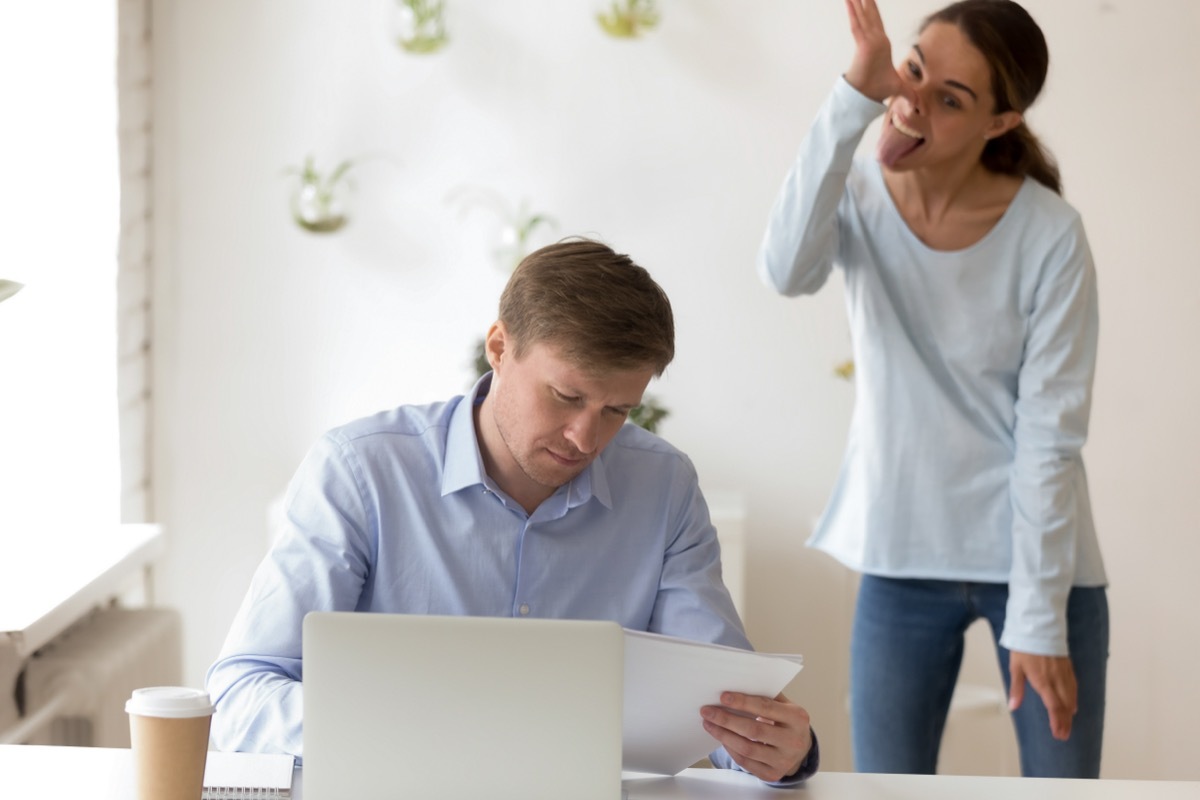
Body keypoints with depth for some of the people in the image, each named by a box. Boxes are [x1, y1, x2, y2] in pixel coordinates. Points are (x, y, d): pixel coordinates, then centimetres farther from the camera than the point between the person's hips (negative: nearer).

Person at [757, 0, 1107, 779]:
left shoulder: (1048, 234, -14)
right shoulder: (859, 193, -6)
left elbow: (1050, 436, -13)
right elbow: (787, 271, -28)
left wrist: (1037, 618, -13)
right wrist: (852, 99, -34)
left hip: (1036, 556, -2)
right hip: (903, 556, 3)